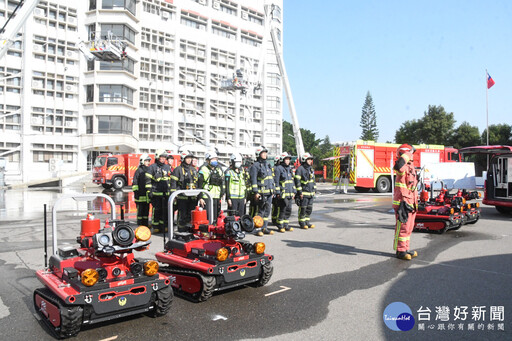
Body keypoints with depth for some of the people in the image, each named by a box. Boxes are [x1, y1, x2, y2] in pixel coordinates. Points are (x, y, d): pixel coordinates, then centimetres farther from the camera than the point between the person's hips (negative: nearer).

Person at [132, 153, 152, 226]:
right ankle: (140, 225, 6)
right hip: (140, 195, -6)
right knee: (140, 211, 0)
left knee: (146, 210, 11)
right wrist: (136, 193, -13)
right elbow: (135, 184, -7)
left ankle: (146, 224, 19)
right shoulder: (139, 171, -4)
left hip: (147, 195, 6)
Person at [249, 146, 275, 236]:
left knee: (267, 211, 11)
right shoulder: (255, 166, -6)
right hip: (260, 193, -8)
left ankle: (265, 228, 20)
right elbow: (253, 180, -12)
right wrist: (255, 192, -17)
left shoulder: (268, 165, 19)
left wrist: (272, 190, 19)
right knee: (259, 212, -5)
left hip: (269, 193, 8)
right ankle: (257, 229, 2)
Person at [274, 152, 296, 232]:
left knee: (288, 210, 10)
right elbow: (276, 181, -10)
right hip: (282, 194, -7)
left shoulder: (289, 168, 18)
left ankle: (286, 225, 19)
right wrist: (278, 192, -14)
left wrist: (294, 192, 18)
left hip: (290, 194, 7)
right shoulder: (278, 168, -6)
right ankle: (280, 226, 4)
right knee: (281, 210, -5)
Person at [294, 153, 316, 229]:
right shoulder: (300, 169, -9)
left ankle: (307, 222, 21)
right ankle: (302, 223, 8)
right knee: (303, 209, -2)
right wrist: (299, 192, -16)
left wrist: (314, 190, 18)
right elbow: (297, 181, -13)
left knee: (309, 208, 11)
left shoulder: (311, 169, 16)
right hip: (304, 193, -7)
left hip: (311, 193, 7)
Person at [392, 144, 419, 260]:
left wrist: (414, 202, 27)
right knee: (403, 227, -4)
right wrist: (407, 154, -27)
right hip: (403, 202, -10)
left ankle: (405, 249, 27)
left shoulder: (410, 166, 17)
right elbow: (398, 165, -43)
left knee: (409, 227, 16)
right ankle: (400, 251, 5)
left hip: (410, 203, 10)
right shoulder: (403, 167, -14)